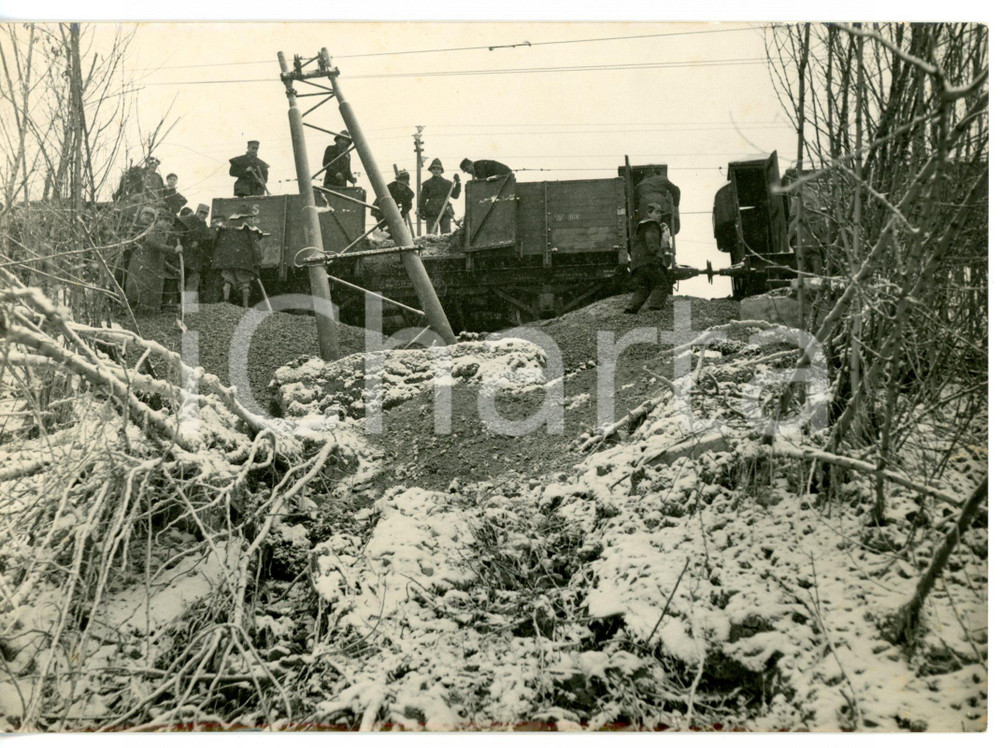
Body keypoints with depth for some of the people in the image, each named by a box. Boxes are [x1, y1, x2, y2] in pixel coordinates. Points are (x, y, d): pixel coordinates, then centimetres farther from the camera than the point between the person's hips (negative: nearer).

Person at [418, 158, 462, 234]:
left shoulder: (447, 183, 12)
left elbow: (455, 195, 6)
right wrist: (420, 211, -4)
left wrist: (458, 183, -2)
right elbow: (422, 199, 6)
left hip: (445, 212, 1)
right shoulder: (427, 184, 9)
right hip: (431, 213, -1)